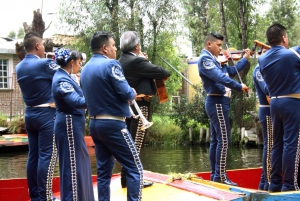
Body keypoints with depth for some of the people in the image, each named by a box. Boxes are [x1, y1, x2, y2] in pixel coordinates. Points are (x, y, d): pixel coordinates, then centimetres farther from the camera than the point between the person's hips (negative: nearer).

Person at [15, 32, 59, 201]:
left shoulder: (19, 67, 9)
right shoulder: (44, 64, -13)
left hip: (30, 114, 7)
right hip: (46, 114, -7)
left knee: (33, 155, 9)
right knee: (47, 156, -5)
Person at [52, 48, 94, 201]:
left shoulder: (65, 76, 12)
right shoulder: (62, 80, -19)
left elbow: (76, 98, 22)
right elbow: (77, 102, -33)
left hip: (72, 124, 11)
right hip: (69, 125, -11)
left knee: (80, 162, 17)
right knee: (73, 164, -4)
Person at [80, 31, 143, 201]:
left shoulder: (85, 69, 12)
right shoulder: (111, 64, -12)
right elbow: (126, 93, -18)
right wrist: (133, 94, 5)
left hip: (94, 123, 8)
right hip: (113, 124, -8)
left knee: (104, 169, 12)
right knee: (135, 168, -2)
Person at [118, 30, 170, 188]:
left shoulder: (122, 61, 11)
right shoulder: (136, 61, -18)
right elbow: (161, 73, -20)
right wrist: (166, 74, 1)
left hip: (128, 105, 9)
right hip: (140, 106, -9)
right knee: (136, 143, -5)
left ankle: (126, 178, 20)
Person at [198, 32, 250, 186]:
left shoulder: (214, 59, 17)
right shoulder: (205, 58, -12)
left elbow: (231, 71, 21)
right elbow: (220, 77, -25)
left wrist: (245, 58, 17)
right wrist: (239, 86, -21)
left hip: (218, 102, 10)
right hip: (217, 102, -10)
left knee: (216, 140, 11)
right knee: (224, 139, -11)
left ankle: (214, 174, 16)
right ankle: (220, 176, -9)